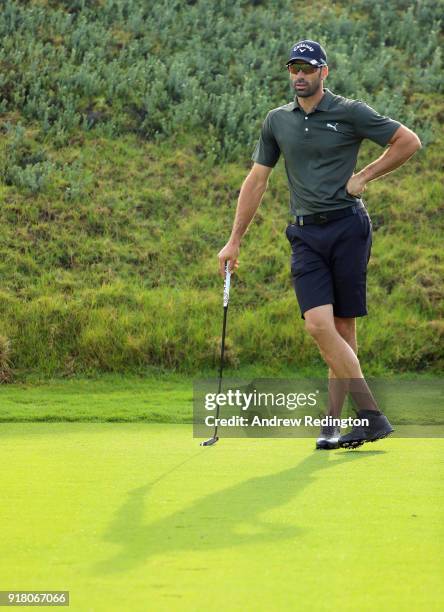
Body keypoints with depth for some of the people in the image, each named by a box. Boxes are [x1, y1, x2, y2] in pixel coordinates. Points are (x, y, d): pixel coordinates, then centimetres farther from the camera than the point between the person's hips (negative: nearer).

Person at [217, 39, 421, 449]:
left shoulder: (350, 113, -1)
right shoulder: (277, 121, 12)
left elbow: (409, 141, 4)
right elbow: (257, 180, 17)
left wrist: (365, 176, -1)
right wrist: (235, 240, 15)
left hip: (347, 227, -3)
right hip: (306, 234, 3)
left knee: (343, 328, -2)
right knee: (318, 324, -12)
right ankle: (371, 416, -10)